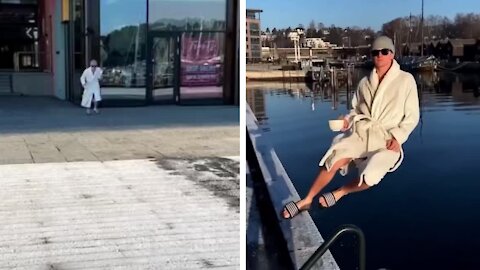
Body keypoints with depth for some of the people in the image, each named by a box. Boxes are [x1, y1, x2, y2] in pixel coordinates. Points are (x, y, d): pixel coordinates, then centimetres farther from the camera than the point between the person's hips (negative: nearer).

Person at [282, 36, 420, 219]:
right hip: (361, 132, 3)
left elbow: (412, 116, 1)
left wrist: (397, 137, -13)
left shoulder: (405, 80, 0)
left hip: (386, 139, -3)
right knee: (333, 161, -20)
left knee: (369, 177, -29)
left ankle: (340, 193, 2)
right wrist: (348, 120, -2)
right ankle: (306, 201, -3)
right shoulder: (365, 82, 12)